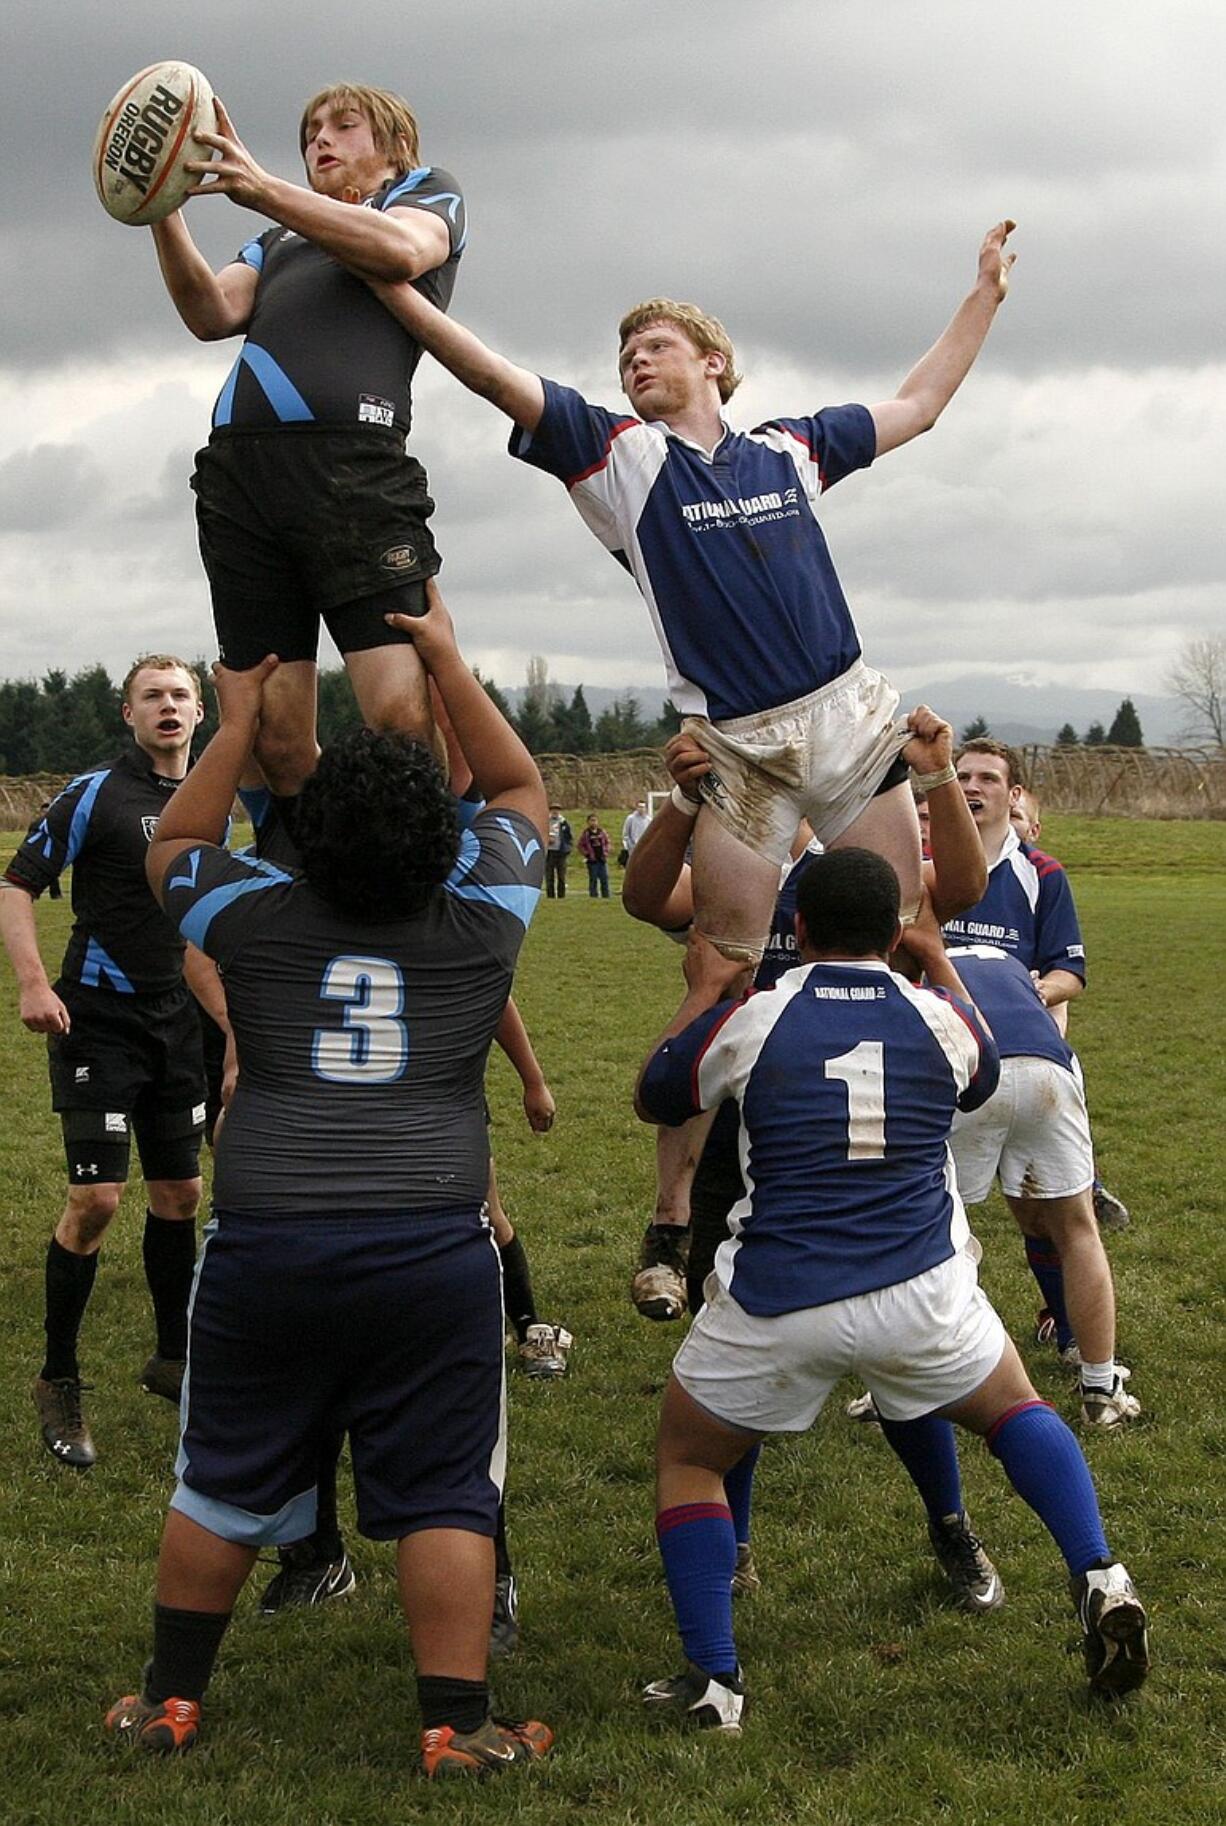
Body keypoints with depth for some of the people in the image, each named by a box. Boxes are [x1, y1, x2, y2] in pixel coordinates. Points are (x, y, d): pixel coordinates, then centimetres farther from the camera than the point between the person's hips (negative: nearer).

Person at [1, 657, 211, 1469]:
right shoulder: (95, 793, -8)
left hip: (179, 1027, 6)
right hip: (98, 1020, -6)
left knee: (180, 1193, 10)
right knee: (97, 1197, -11)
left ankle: (173, 1357, 26)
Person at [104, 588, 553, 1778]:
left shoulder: (257, 920, 5)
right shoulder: (478, 922, 4)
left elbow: (172, 849, 27)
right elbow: (521, 788, 22)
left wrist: (237, 725, 30)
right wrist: (448, 663, 24)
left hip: (264, 1243, 1)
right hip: (432, 1248, -1)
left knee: (223, 1484, 16)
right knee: (442, 1496, 6)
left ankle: (169, 1701, 28)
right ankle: (456, 1728, 8)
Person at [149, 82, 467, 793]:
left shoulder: (428, 190, 25)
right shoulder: (280, 240, 35)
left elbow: (400, 250, 0)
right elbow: (213, 314, 16)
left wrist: (260, 188, -7)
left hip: (351, 459, -4)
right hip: (235, 465, 5)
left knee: (402, 716, -19)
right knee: (276, 740, -4)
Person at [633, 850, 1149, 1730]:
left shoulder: (747, 1020, -2)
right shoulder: (939, 1018, 4)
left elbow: (654, 1098, 17)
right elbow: (984, 1078, 29)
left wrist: (704, 990, 28)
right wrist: (939, 962, 36)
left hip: (778, 1306, -2)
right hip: (921, 1295, 2)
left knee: (688, 1456, 20)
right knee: (1014, 1404, 29)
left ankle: (714, 1680, 11)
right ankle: (1100, 1582, 12)